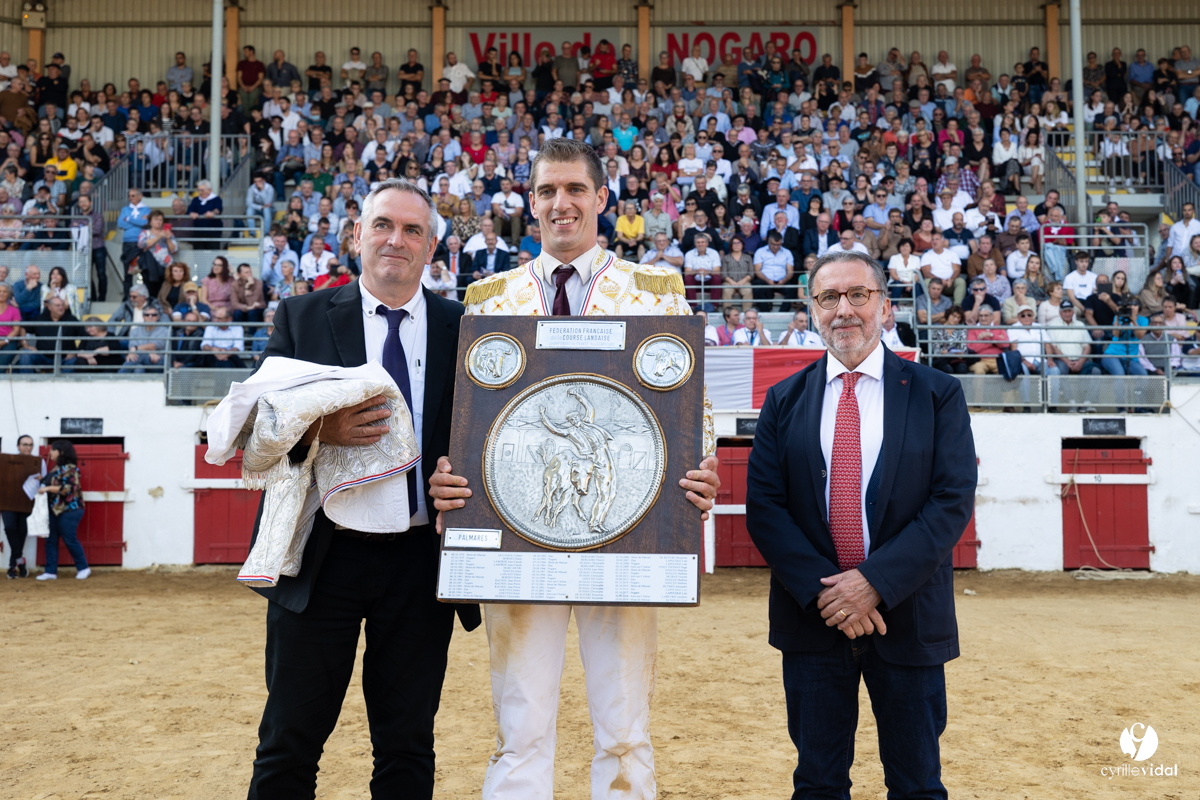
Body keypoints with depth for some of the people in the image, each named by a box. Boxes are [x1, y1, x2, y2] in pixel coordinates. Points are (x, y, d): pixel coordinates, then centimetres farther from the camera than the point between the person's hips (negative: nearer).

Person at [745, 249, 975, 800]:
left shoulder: (937, 394, 1)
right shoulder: (784, 401, 6)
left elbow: (953, 501, -7)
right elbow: (763, 505, -1)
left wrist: (877, 580, -16)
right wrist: (821, 589, -14)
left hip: (907, 615, -1)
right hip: (811, 616, 1)